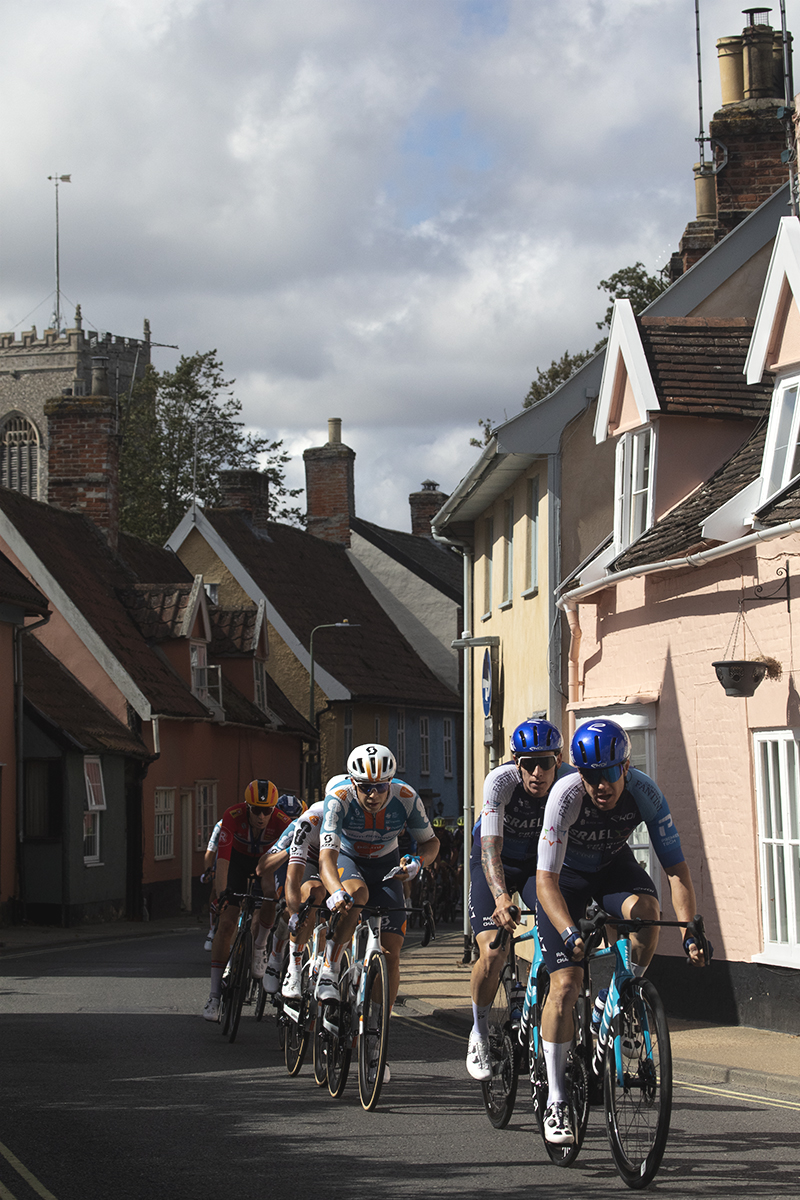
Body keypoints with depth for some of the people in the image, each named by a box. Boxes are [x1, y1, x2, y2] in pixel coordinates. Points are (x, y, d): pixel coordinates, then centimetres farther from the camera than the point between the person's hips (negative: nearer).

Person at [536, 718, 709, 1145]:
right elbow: (546, 880, -37)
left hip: (613, 865, 2)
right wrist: (570, 933, -52)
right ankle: (556, 1102, -4)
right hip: (566, 874, -2)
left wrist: (689, 931, -37)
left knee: (646, 909, -34)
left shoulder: (645, 794, -27)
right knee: (565, 984, -15)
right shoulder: (565, 796, -34)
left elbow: (677, 868, -24)